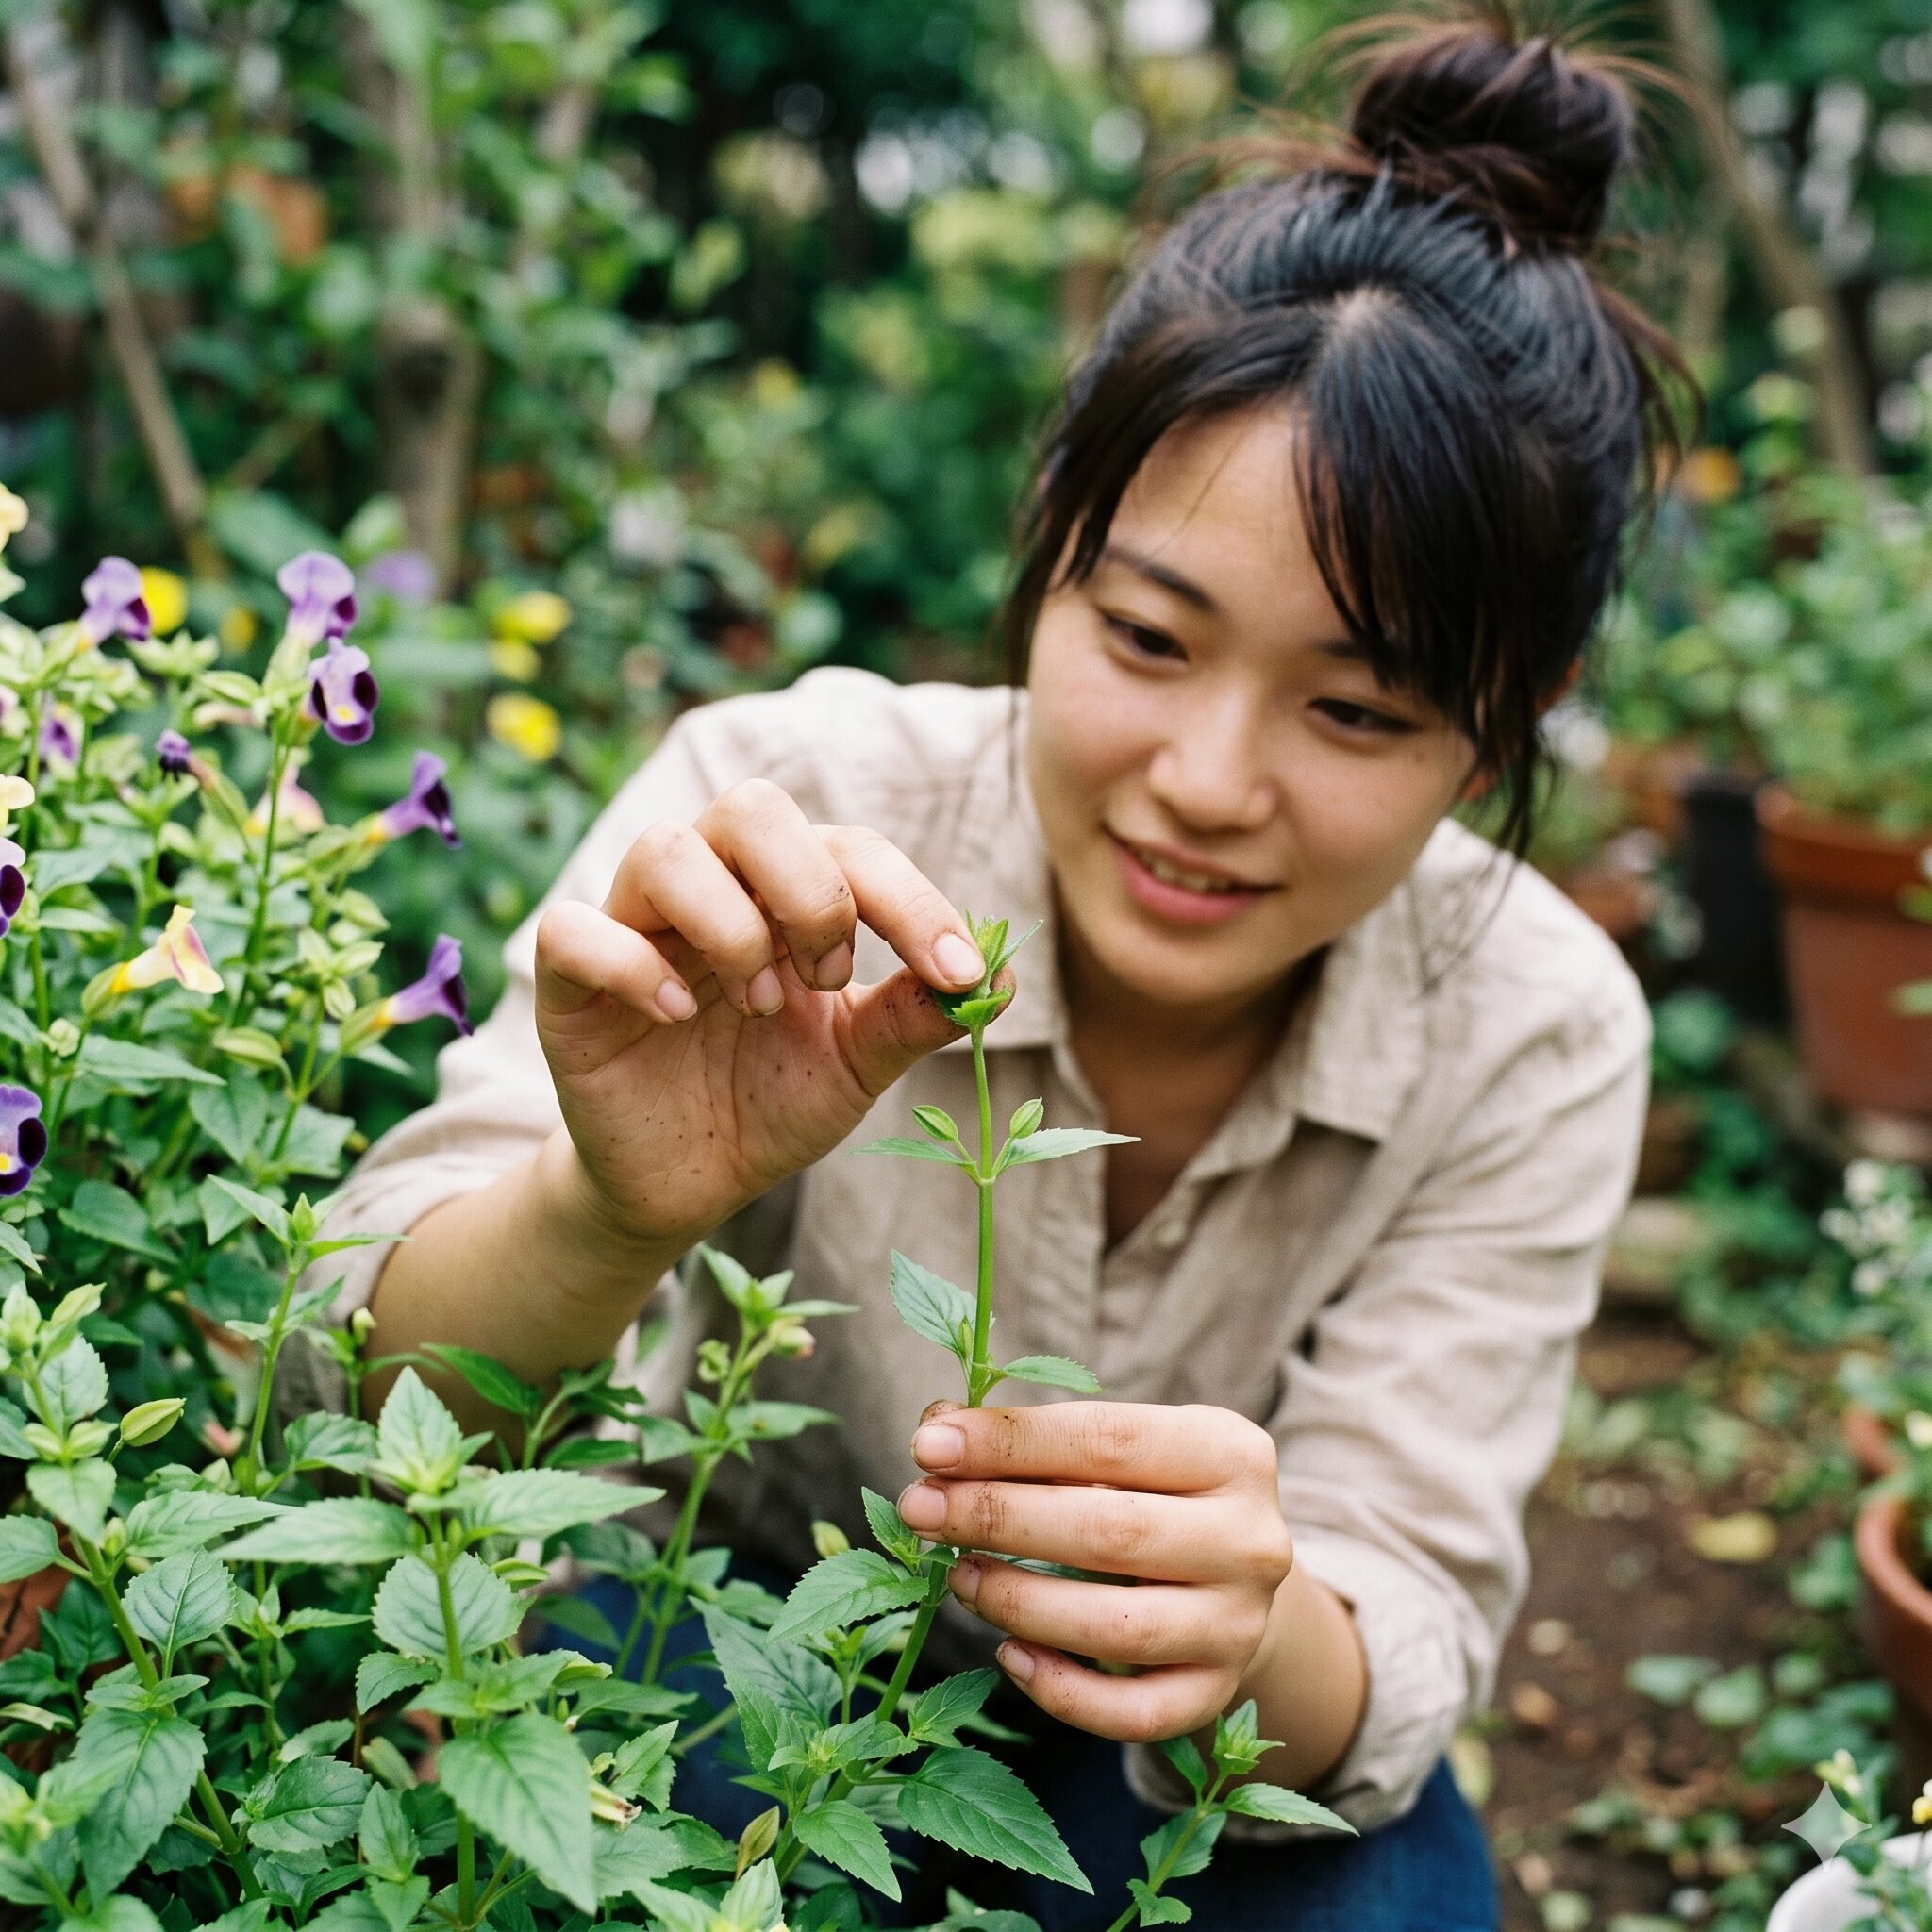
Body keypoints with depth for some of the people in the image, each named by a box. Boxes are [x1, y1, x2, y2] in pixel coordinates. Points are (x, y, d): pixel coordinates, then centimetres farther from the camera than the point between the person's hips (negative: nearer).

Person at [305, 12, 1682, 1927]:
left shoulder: (1535, 1038, -18)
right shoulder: (786, 806, -24)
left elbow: (1391, 1652, -19)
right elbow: (361, 1400, -27)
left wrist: (1257, 1637, -43)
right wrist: (617, 1214, -50)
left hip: (1174, 1766, 3)